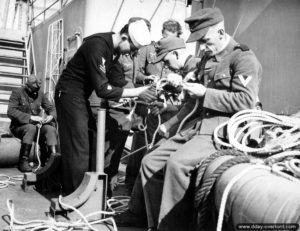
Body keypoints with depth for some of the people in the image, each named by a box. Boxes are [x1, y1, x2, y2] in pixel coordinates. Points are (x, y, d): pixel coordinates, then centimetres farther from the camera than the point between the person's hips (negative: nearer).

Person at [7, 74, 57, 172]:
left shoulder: (40, 94, 10)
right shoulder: (17, 93, -4)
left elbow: (51, 108, 13)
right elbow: (11, 112, -17)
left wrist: (51, 116, -13)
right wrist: (30, 117, -27)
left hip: (37, 125, 4)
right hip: (19, 126, -4)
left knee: (51, 129, -25)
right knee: (31, 128, -37)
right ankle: (23, 162, -32)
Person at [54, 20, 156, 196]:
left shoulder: (110, 45, 3)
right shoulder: (97, 46, -25)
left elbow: (107, 80, 10)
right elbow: (103, 89, -27)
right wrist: (137, 92, -23)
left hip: (81, 96, 9)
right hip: (70, 95, -9)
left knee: (92, 143, 10)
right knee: (78, 148, -8)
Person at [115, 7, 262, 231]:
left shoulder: (244, 58, -7)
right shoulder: (207, 58, 19)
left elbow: (245, 101, -19)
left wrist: (204, 93, -16)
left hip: (222, 130, -9)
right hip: (197, 125, 9)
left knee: (177, 162, -30)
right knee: (151, 162, 2)